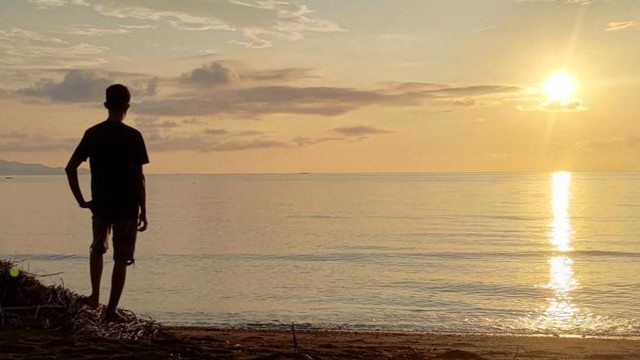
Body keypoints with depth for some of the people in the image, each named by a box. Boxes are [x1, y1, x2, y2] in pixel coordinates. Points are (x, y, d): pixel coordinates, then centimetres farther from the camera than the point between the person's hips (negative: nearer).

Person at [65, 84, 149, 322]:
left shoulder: (92, 134, 1)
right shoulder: (132, 136, -9)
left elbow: (70, 168, 0)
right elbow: (139, 177, -10)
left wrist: (80, 200, 6)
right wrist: (143, 212, -4)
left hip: (100, 204, 4)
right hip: (127, 206, -3)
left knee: (97, 248, 27)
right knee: (121, 259, 3)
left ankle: (95, 297, 22)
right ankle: (111, 310, 3)